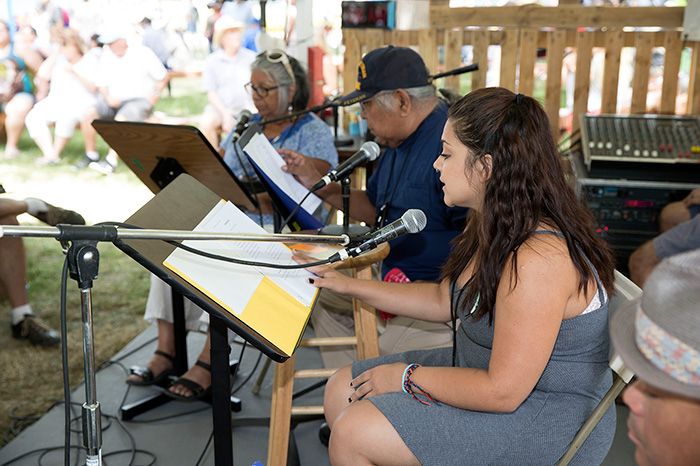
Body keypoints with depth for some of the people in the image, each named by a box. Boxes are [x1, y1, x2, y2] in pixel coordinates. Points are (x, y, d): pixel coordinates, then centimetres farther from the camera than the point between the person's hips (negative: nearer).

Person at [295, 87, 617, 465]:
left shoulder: (538, 258, -31)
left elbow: (503, 391, -28)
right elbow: (445, 301, 13)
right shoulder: (493, 227, 1)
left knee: (353, 433, -15)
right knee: (342, 391, 7)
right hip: (480, 366, 9)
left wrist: (407, 376, -15)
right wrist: (348, 285, 10)